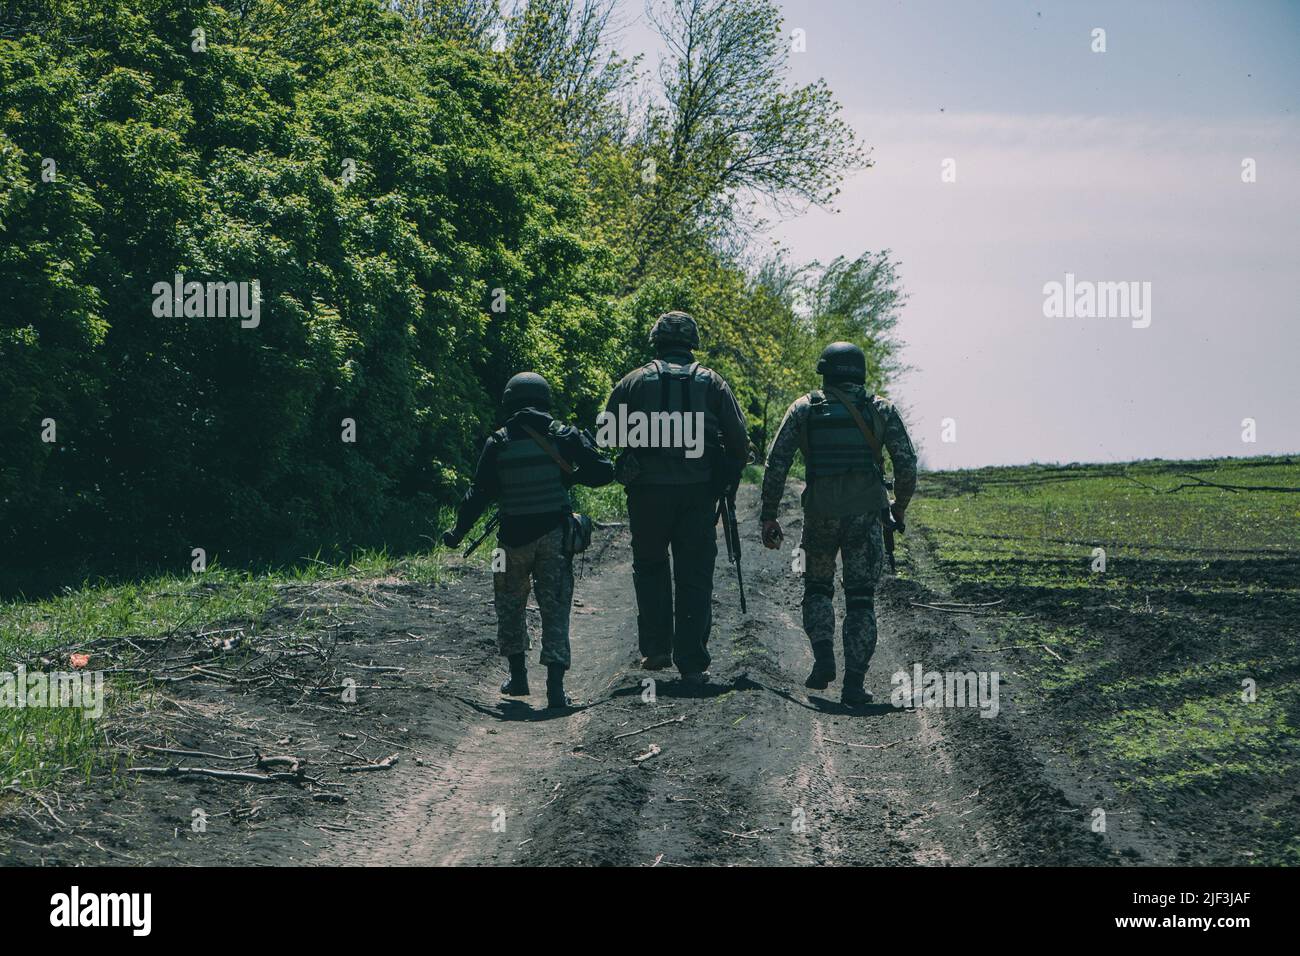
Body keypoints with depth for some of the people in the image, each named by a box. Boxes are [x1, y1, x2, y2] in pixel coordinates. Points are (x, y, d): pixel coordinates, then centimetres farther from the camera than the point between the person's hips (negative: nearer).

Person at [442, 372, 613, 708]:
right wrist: (572, 476, 17)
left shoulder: (498, 443, -4)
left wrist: (458, 533, 5)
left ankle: (518, 676, 23)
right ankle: (555, 686, -8)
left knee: (511, 606, 19)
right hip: (554, 534, 0)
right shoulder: (563, 435, -3)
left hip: (514, 535, 0)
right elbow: (603, 472, -3)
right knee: (555, 609, 2)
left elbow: (480, 494, -4)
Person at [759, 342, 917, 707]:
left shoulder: (805, 408, 6)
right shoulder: (881, 409, 5)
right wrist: (899, 507, 16)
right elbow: (907, 464, 0)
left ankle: (823, 656, -2)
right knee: (860, 599, 6)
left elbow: (777, 462, 0)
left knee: (817, 587, 20)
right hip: (866, 514, 0)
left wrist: (768, 515, 5)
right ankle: (854, 683, -1)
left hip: (819, 513, 0)